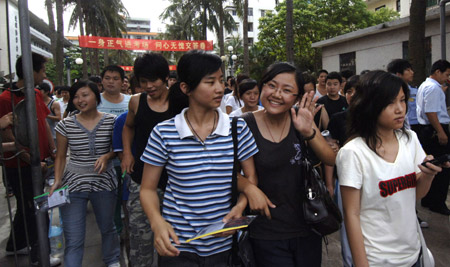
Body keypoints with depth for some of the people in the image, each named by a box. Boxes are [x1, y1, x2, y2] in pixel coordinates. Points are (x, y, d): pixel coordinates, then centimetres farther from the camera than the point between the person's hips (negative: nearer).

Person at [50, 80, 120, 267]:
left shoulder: (111, 121, -4)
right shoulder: (65, 124, -2)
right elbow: (60, 157, 5)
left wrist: (107, 156, -15)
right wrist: (57, 181, -7)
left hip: (104, 182, 0)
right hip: (74, 184, 0)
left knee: (107, 227, 19)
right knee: (73, 239, 0)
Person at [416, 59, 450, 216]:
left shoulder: (424, 86, 18)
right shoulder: (434, 88, -14)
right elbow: (430, 112, -22)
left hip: (425, 130, 11)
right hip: (435, 130, -11)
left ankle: (427, 200, 24)